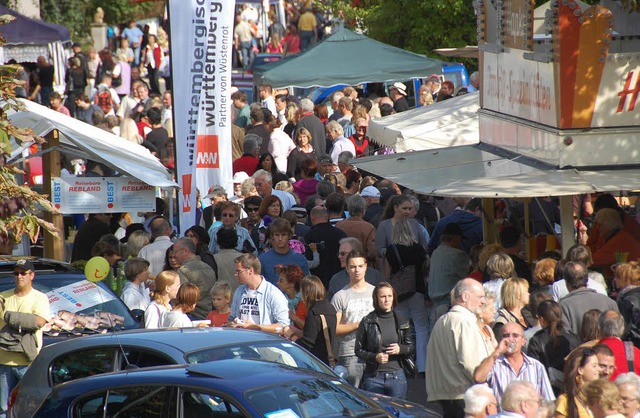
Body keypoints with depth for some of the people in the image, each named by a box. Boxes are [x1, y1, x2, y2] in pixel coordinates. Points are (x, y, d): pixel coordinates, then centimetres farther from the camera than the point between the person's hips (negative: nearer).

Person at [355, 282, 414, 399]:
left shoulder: (402, 322, 9)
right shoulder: (367, 322, 1)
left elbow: (411, 348, 13)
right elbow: (359, 350, 3)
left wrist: (400, 349, -8)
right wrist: (375, 357, -14)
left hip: (397, 376, 2)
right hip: (373, 377, -2)